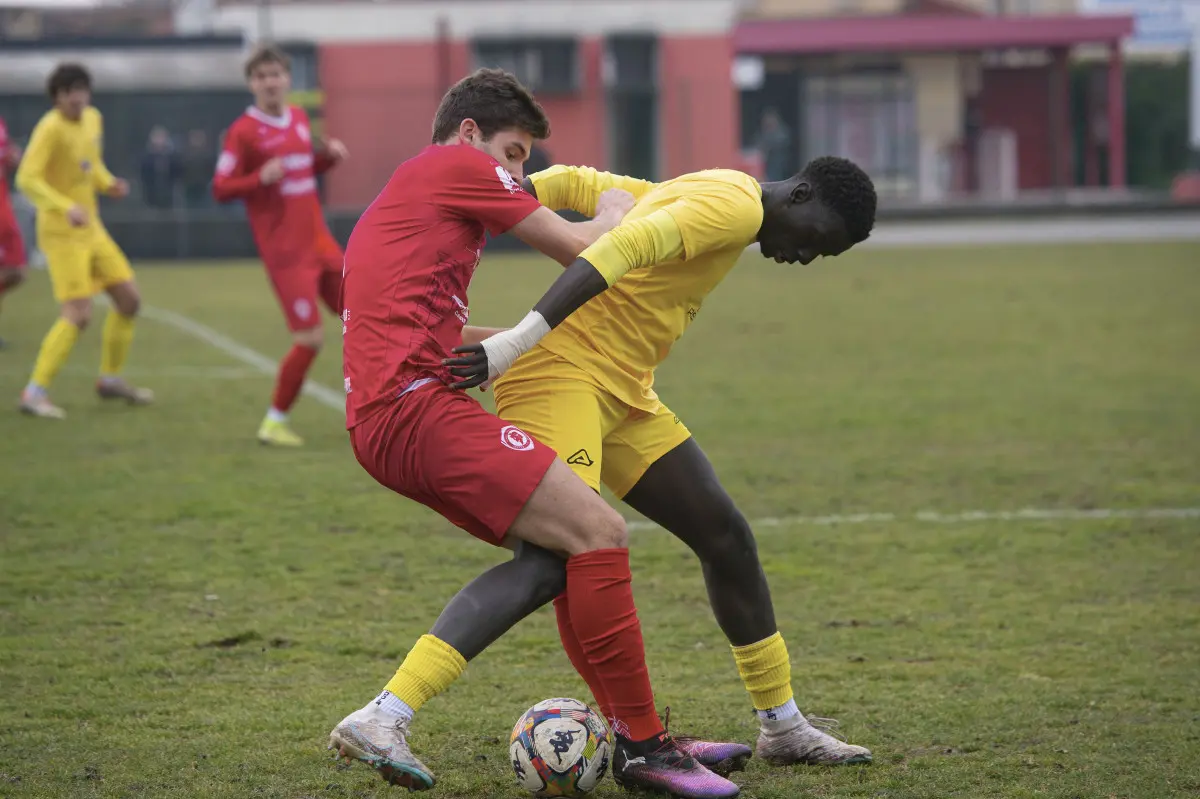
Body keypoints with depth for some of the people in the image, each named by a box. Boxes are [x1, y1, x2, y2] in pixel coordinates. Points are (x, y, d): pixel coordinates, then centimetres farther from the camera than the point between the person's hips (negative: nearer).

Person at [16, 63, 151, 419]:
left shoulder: (93, 119, 6)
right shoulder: (51, 128, -18)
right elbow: (27, 179, -25)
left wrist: (108, 183, 1)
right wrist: (66, 207, -37)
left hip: (92, 229, 8)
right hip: (62, 233, -8)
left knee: (129, 299, 11)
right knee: (78, 315, -16)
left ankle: (110, 379, 28)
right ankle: (35, 392, -9)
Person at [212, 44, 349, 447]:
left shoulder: (299, 118, 10)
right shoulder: (243, 131, -10)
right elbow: (220, 189, -10)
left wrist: (329, 155, 3)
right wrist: (260, 178, -26)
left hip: (320, 243, 7)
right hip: (285, 252, -7)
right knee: (310, 337, -12)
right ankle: (274, 422, 4)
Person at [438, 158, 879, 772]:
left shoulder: (697, 199, 19)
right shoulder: (735, 203, -13)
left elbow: (571, 184, 17)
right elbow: (624, 249, -28)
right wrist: (516, 341, -36)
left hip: (622, 395, 10)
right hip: (560, 376, -10)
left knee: (725, 536, 11)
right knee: (557, 559, -24)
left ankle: (783, 728, 21)